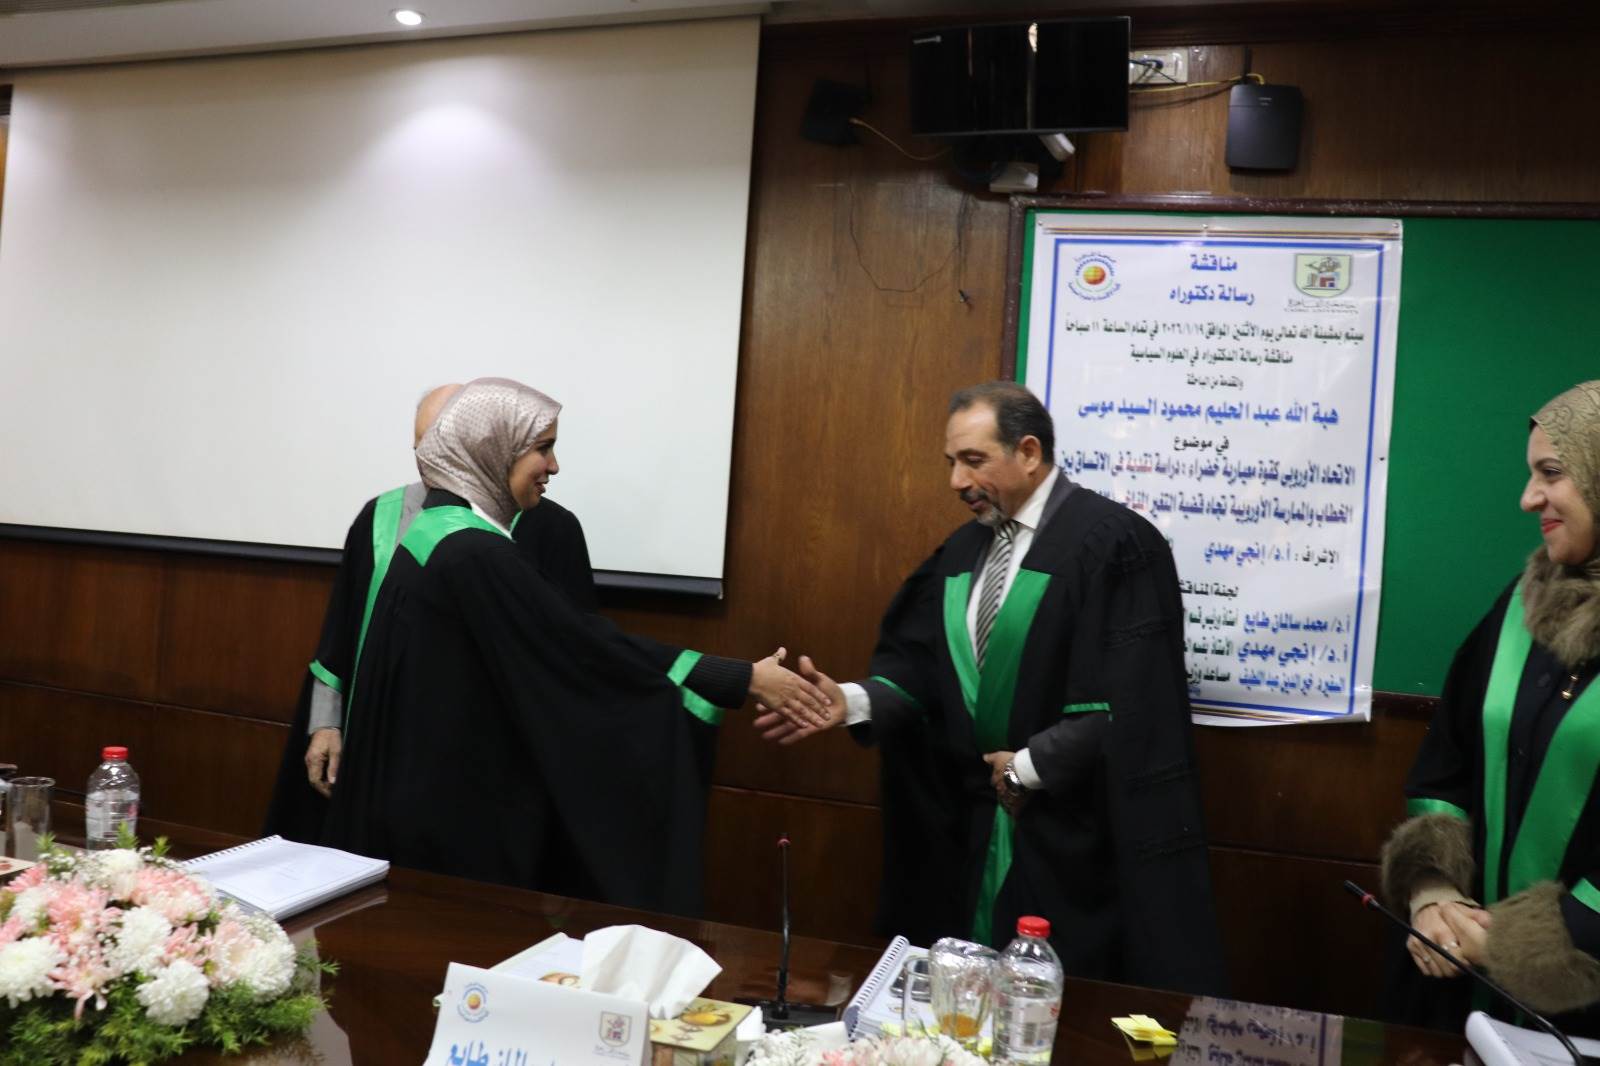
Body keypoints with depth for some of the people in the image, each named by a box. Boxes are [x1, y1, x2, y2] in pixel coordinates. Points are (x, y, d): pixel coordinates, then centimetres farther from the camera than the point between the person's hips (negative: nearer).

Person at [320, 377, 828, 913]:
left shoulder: (437, 526, 7)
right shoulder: (474, 553, -23)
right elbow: (590, 646, -24)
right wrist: (746, 679, -19)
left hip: (422, 787, 10)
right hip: (454, 803, -10)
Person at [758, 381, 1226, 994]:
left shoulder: (1113, 543, -14)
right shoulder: (962, 551, 10)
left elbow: (1131, 701, -19)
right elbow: (919, 668, 5)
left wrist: (1028, 768, -13)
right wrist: (852, 702, -14)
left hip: (1077, 834, -6)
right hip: (970, 828, 7)